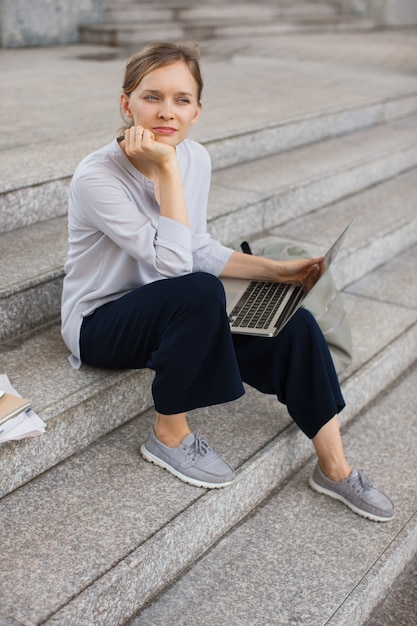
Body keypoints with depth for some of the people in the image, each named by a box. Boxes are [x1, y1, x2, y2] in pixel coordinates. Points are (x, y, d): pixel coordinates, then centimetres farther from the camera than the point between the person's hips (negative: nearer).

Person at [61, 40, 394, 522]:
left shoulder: (196, 159, -3)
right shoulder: (97, 176, -24)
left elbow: (198, 248, 8)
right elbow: (174, 261, -30)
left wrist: (274, 270, -2)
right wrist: (166, 168, -30)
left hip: (174, 314, 7)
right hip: (100, 324, -6)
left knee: (294, 325, -11)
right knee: (199, 291, -36)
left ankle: (334, 469, 3)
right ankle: (169, 434, -13)